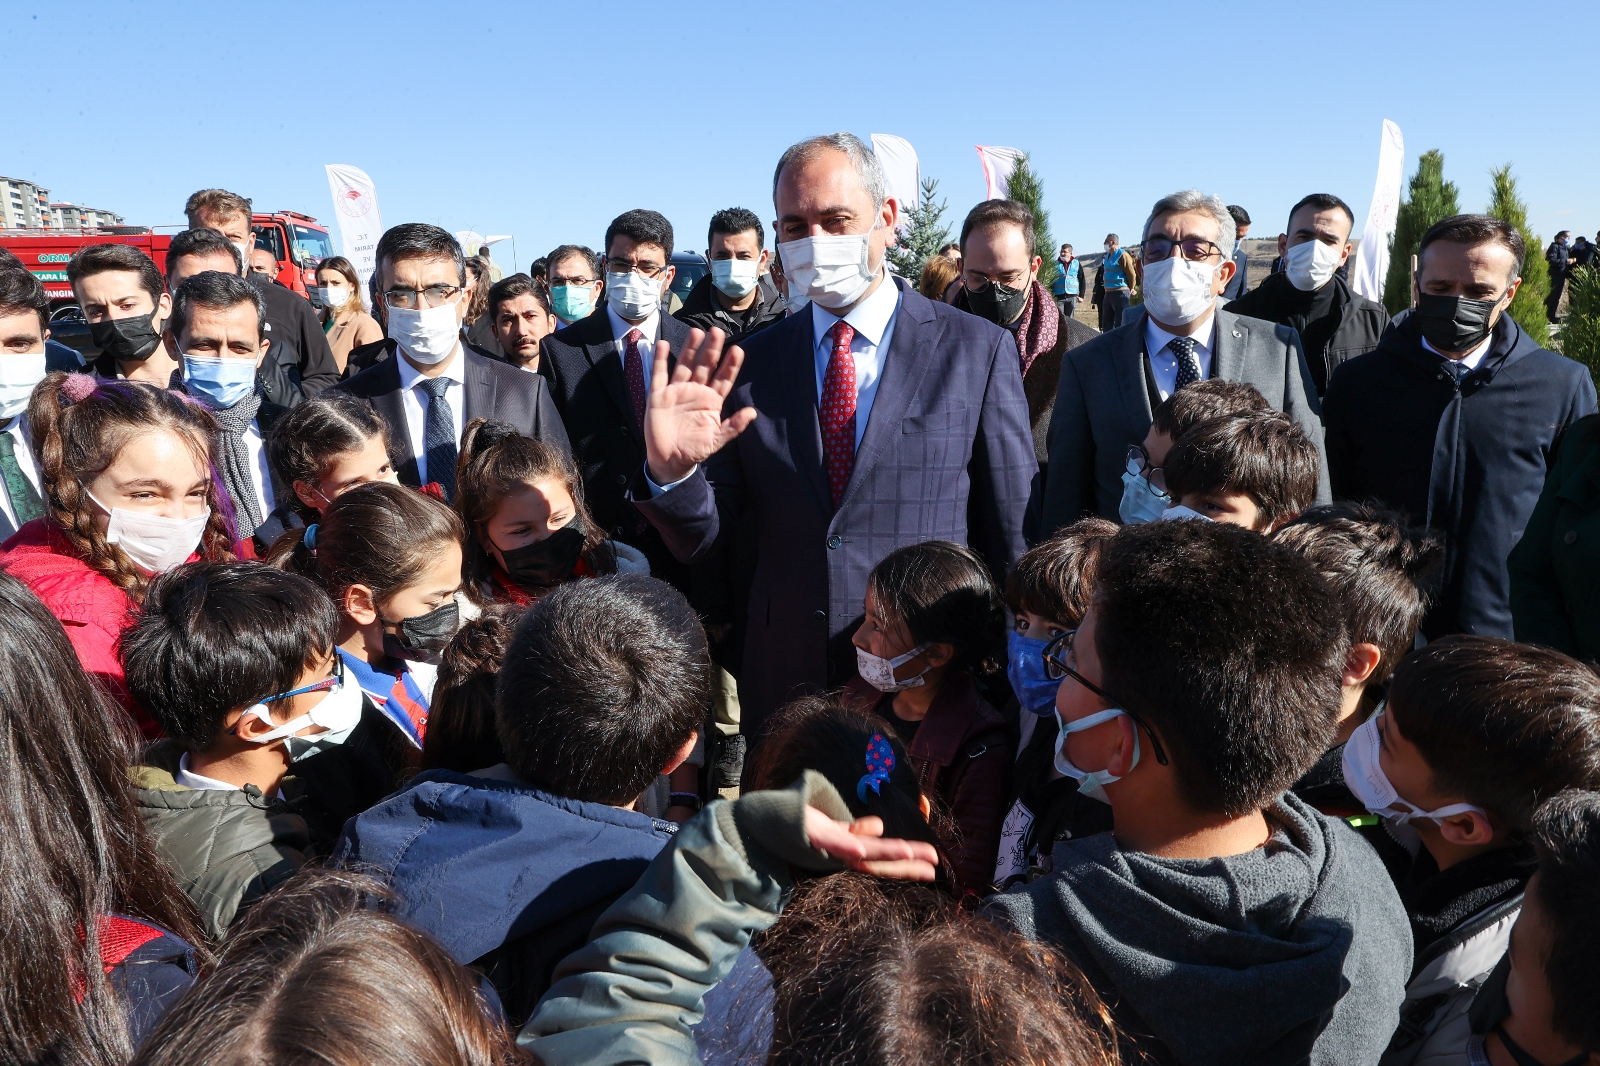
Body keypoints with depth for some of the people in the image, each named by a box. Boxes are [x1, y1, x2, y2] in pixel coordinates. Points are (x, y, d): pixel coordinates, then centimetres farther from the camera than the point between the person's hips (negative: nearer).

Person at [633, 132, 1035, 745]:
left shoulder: (979, 350, -6)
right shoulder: (750, 364, 1)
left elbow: (1014, 544, -2)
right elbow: (706, 542, 0)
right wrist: (672, 470, -21)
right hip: (782, 689, 3)